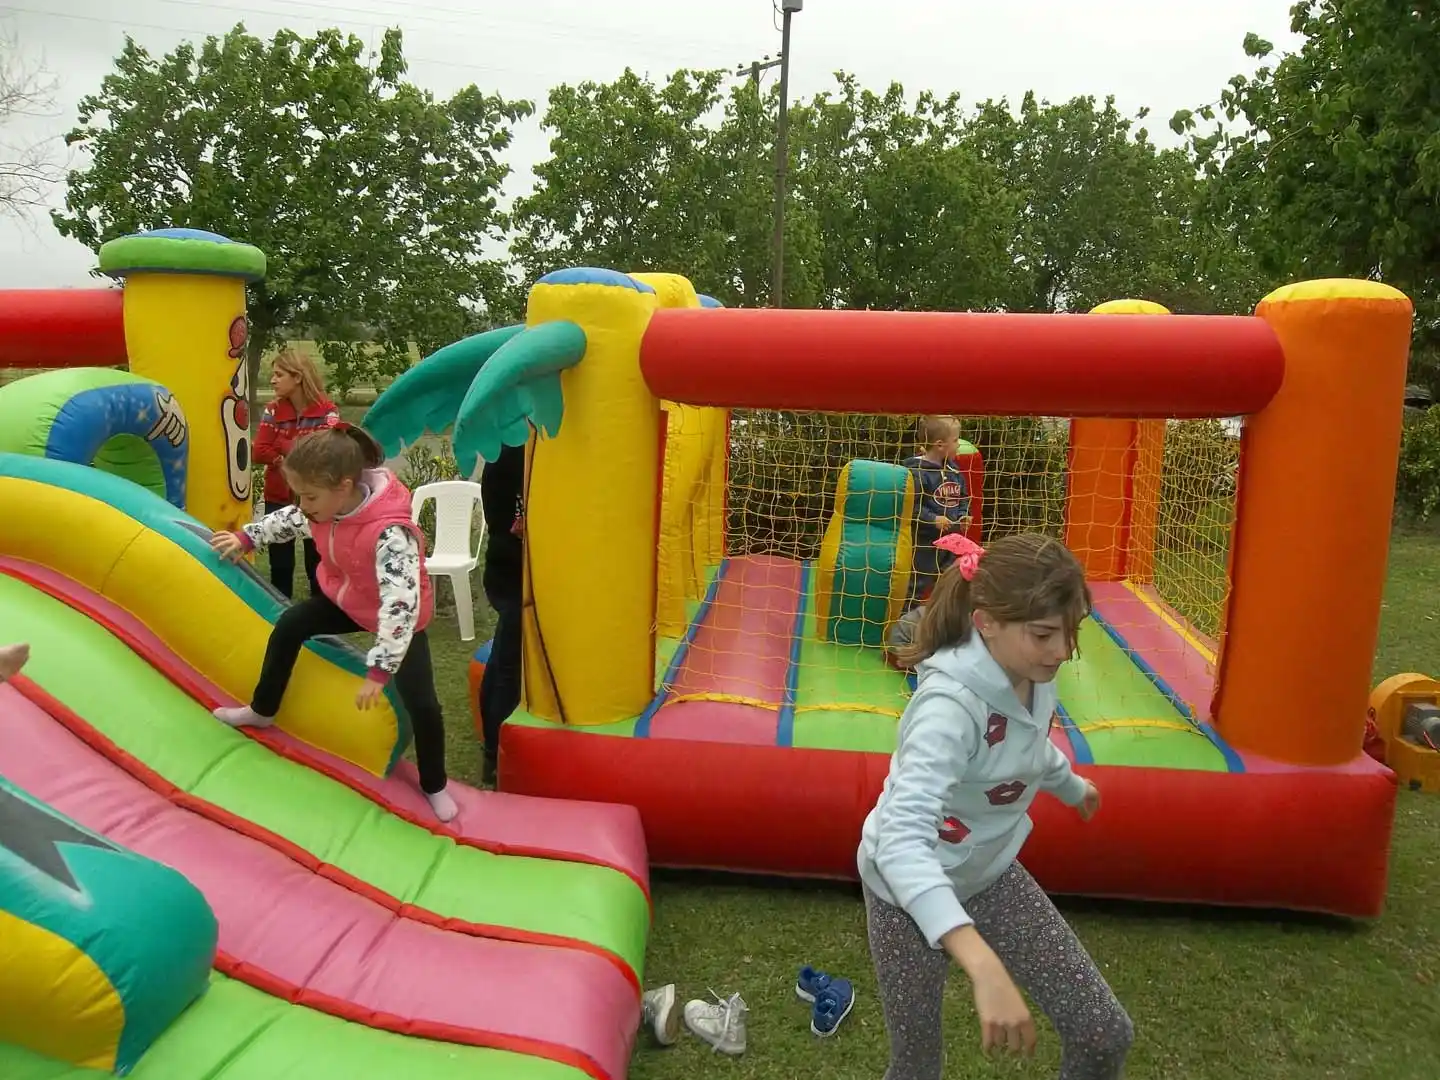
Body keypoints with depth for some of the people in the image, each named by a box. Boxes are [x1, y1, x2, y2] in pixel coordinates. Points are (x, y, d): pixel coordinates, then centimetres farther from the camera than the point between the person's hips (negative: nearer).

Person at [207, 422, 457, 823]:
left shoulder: (390, 533, -43)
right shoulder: (327, 504, -18)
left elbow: (401, 604, -46)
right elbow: (290, 520, 8)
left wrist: (379, 671, -46)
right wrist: (245, 538, 14)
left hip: (399, 618, -7)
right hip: (345, 598, 7)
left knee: (421, 703, -11)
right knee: (289, 625, 8)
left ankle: (435, 788, 12)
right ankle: (261, 711, 32)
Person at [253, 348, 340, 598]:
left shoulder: (326, 412, -10)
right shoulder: (273, 411, 3)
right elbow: (260, 451, -6)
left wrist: (282, 445, -15)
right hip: (278, 499, 4)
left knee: (317, 566, 5)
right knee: (280, 566, 9)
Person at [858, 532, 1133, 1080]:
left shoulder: (1034, 676, -13)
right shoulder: (951, 703, -35)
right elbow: (900, 844, -47)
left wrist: (1071, 785, 32)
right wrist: (984, 966, -57)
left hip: (991, 874, 6)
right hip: (909, 889, -6)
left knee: (1106, 1035, 4)